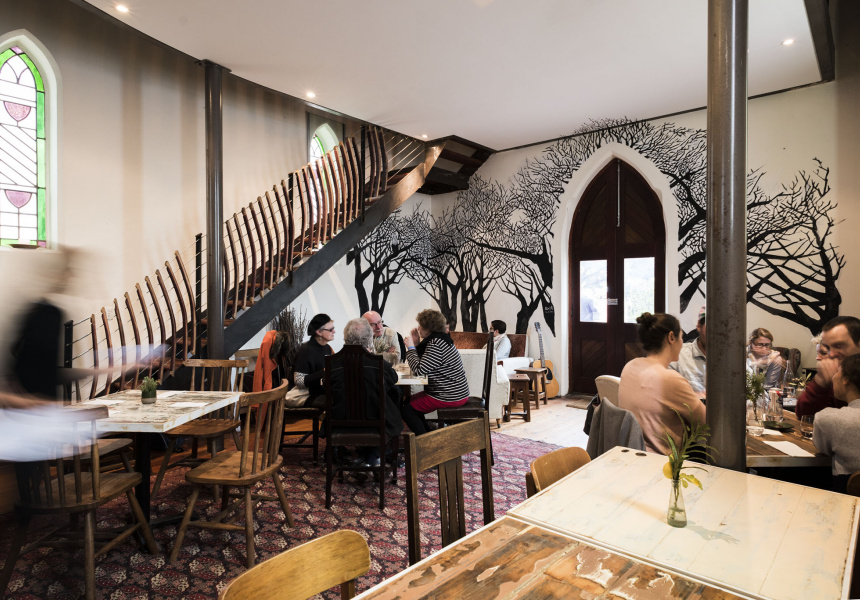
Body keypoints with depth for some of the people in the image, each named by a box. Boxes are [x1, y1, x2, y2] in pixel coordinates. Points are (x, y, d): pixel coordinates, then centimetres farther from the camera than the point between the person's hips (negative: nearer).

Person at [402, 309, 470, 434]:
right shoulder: (439, 339, 12)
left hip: (449, 398, -10)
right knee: (412, 401, 22)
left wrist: (410, 347, -12)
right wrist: (417, 344, 6)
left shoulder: (436, 344, -21)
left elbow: (419, 369, -23)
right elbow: (424, 362, 16)